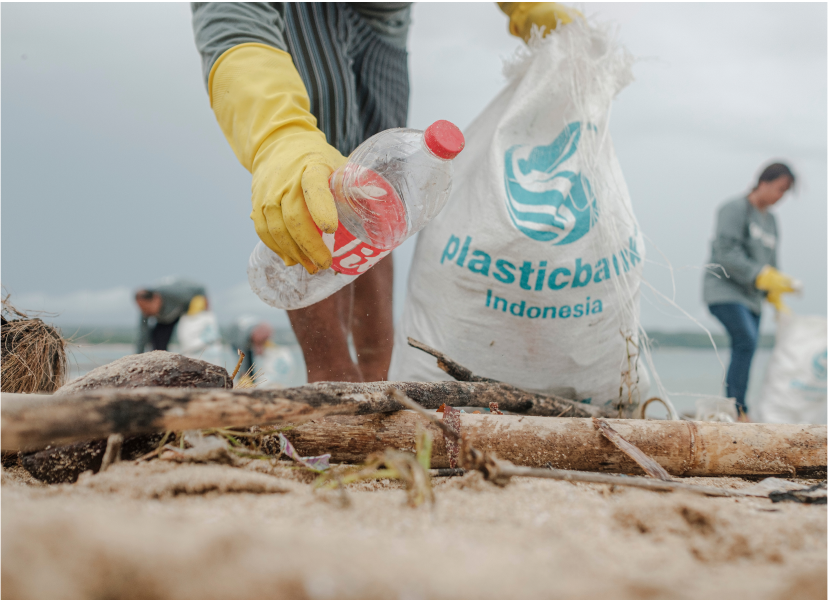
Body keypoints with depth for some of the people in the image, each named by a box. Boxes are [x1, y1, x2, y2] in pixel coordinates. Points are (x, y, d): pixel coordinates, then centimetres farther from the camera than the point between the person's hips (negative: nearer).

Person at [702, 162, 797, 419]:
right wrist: (763, 275, -22)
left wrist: (777, 299, 11)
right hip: (725, 290, -8)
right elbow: (726, 254, -16)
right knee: (746, 341, -24)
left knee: (743, 353, 2)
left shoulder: (770, 220, 19)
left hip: (751, 297, 8)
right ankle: (737, 409, -25)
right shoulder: (735, 209, -6)